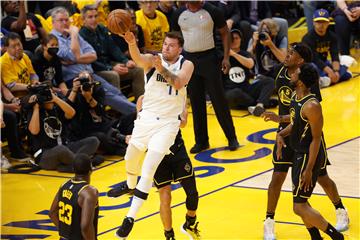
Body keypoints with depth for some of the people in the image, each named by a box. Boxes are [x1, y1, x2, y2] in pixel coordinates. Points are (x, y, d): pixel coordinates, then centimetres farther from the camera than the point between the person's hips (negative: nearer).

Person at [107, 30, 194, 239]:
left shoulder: (186, 65, -5)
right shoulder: (153, 59, -4)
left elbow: (179, 83, -25)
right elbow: (138, 58, -28)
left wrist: (162, 69, -40)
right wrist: (131, 43, -50)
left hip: (168, 122, -3)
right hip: (147, 117, 3)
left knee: (149, 167, -13)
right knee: (131, 157, 20)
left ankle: (131, 217, -9)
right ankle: (131, 185, 56)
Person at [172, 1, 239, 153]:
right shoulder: (179, 14, 3)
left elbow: (225, 33, -1)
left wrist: (226, 57, -9)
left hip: (209, 58, -3)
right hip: (189, 59, 3)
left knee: (219, 100, -2)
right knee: (196, 102, 7)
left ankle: (232, 138, 8)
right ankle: (201, 141, 16)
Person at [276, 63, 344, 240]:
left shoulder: (311, 106, -24)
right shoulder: (295, 98, 4)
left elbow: (316, 139, -22)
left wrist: (308, 169, -22)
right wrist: (281, 134, 1)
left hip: (310, 157, -10)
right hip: (299, 154, 10)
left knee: (299, 207, -7)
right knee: (300, 202, 16)